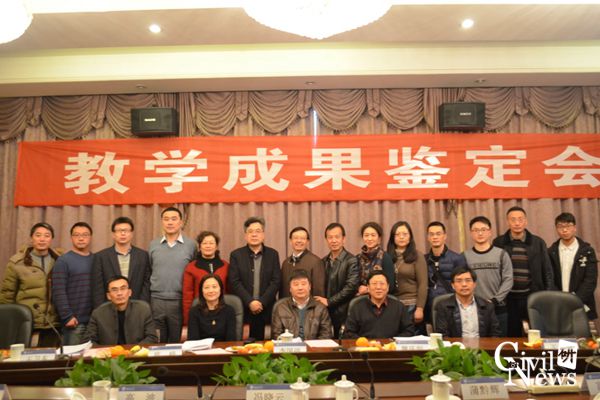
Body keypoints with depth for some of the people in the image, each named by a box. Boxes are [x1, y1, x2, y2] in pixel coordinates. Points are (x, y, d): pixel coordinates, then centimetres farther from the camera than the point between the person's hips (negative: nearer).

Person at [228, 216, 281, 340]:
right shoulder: (236, 255, 4)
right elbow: (234, 282, -3)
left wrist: (262, 302, -10)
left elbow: (276, 281, 0)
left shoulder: (273, 254, 7)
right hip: (243, 309, -1)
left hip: (266, 309, 1)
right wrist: (250, 302, -12)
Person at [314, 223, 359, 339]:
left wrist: (329, 302, -13)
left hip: (343, 315, -5)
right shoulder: (323, 261, 12)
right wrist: (320, 303, 0)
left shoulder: (351, 261, -7)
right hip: (325, 314, 5)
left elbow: (351, 287, -15)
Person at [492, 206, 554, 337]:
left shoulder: (538, 242, 2)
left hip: (532, 296, 0)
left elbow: (547, 271, 5)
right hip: (508, 297, 0)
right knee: (511, 336, 7)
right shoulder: (498, 243, 1)